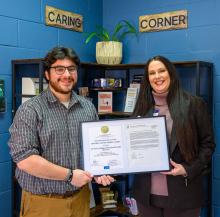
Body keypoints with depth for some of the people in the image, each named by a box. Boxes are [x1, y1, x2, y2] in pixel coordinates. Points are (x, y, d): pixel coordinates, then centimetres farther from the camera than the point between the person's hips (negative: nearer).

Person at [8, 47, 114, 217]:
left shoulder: (88, 107, 5)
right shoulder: (30, 110, -12)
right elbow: (24, 158, -20)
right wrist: (69, 175, -17)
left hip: (80, 197, 5)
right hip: (43, 201, -4)